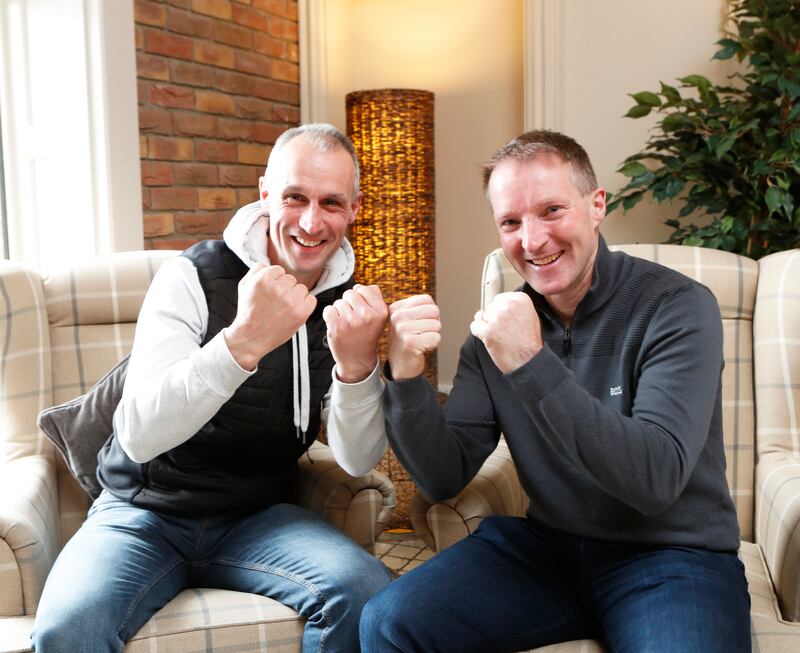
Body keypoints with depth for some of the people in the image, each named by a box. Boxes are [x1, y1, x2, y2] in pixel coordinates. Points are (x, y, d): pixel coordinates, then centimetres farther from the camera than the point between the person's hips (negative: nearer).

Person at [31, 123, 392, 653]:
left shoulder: (346, 304, -2)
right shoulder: (193, 277, -13)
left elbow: (358, 461, -11)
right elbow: (138, 436, -25)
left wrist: (356, 362, -31)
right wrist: (243, 341, -41)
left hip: (255, 517, 3)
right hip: (148, 512, -2)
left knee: (367, 593, -23)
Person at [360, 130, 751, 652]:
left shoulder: (677, 306, -13)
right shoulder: (503, 320, 0)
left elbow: (658, 478, -25)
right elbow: (445, 479, -2)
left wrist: (533, 364, -31)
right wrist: (406, 376, -20)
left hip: (672, 553, -2)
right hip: (547, 545, 3)